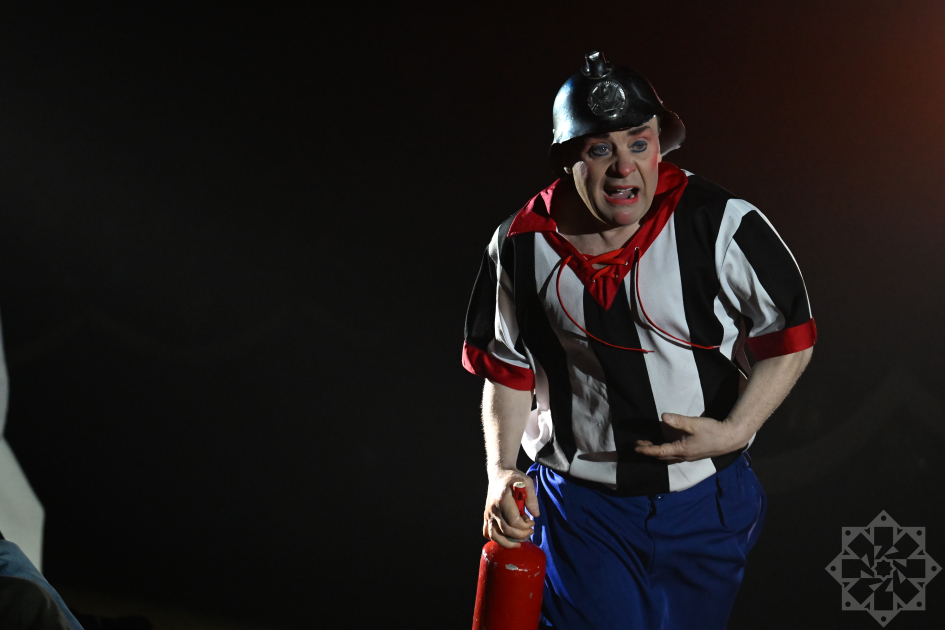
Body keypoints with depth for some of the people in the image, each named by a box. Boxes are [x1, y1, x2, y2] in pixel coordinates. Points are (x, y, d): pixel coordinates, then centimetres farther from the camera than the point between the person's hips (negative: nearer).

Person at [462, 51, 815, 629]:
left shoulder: (721, 225, -14)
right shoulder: (521, 245, -7)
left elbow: (791, 337, -4)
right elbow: (509, 371, 6)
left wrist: (733, 431, -17)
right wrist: (502, 472, -7)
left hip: (705, 504, 0)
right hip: (578, 505, 0)